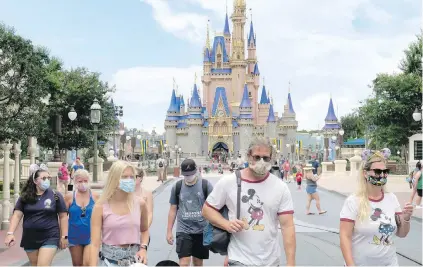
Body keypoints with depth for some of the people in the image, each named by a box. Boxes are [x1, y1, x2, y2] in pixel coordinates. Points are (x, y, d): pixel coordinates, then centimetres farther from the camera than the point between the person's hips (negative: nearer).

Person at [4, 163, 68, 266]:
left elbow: (63, 216, -1)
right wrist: (10, 233, -16)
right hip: (30, 238, 3)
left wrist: (64, 236, -4)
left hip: (49, 238, -3)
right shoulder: (25, 196, 2)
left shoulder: (56, 195, -4)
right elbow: (17, 215, -3)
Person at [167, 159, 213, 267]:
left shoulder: (206, 185, -5)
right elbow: (173, 210, 7)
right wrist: (169, 231, 6)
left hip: (202, 230, 0)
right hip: (183, 230, 0)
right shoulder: (177, 187, 0)